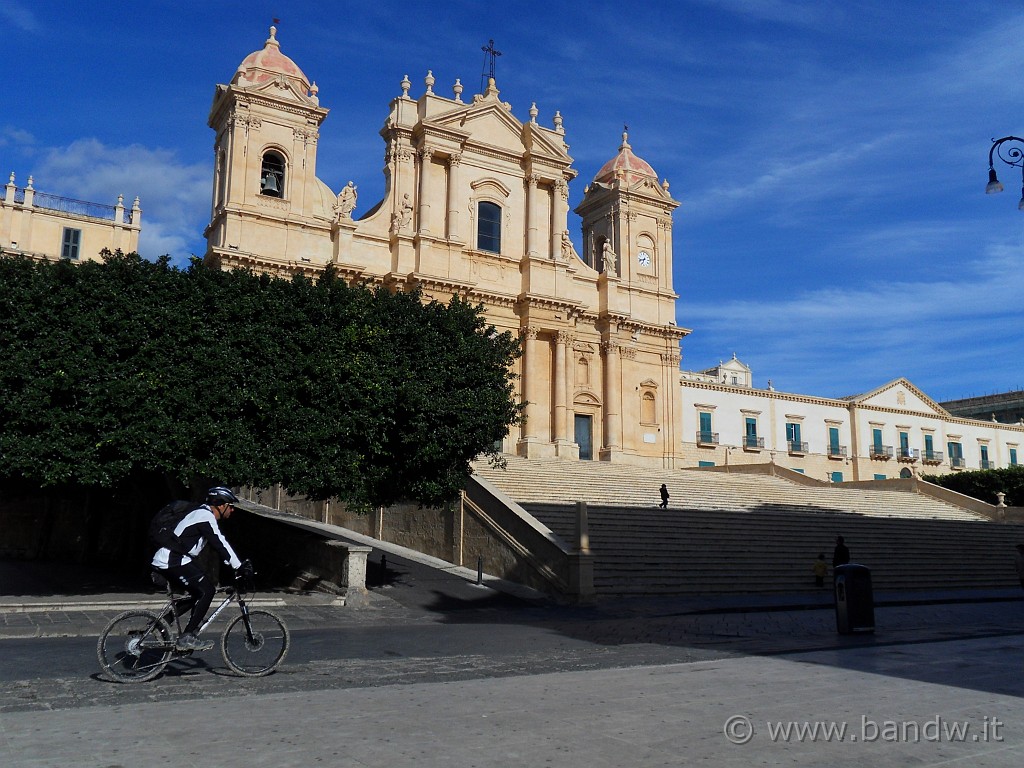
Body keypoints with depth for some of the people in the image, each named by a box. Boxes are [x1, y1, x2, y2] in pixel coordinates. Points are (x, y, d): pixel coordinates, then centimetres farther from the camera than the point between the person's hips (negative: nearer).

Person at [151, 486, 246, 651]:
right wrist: (239, 568, -17)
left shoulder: (204, 514, 17)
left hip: (168, 560, 10)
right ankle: (187, 638, -8)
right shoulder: (206, 517, -14)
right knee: (207, 590, -10)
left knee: (199, 592, 13)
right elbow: (220, 545, -20)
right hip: (173, 562, -10)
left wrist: (238, 565, 20)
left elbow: (220, 544, 23)